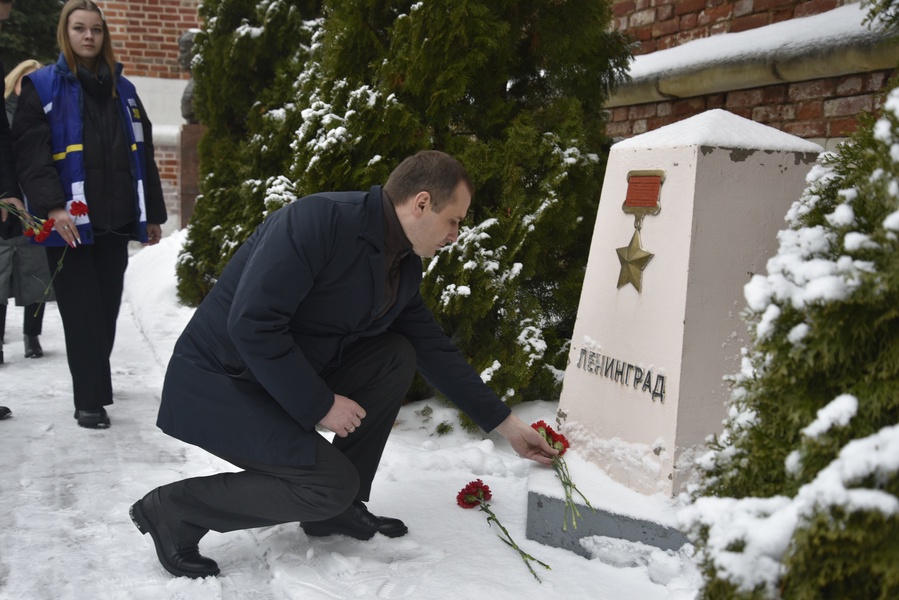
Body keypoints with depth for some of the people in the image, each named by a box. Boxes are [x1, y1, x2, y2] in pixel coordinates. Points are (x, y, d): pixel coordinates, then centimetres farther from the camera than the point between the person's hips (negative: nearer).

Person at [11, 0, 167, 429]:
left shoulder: (123, 90, 17)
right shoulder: (42, 86, 2)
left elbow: (143, 156, 18)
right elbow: (31, 153, -8)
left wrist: (153, 213, 15)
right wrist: (52, 206, -22)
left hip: (116, 221, 5)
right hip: (69, 223, -5)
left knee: (107, 310, 11)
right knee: (82, 314, -5)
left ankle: (95, 384, 27)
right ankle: (89, 401, 1)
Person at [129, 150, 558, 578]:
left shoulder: (405, 266, 3)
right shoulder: (319, 220, -25)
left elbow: (435, 351, 12)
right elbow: (250, 322, -29)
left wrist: (507, 425, 13)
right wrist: (319, 406, -21)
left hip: (292, 378, 8)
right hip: (216, 385, -8)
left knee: (398, 356, -1)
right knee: (332, 484, -17)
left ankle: (338, 507, 8)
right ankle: (174, 510, -3)